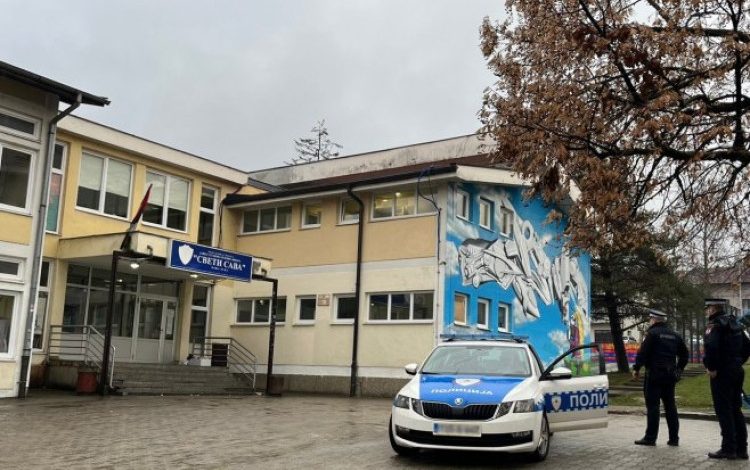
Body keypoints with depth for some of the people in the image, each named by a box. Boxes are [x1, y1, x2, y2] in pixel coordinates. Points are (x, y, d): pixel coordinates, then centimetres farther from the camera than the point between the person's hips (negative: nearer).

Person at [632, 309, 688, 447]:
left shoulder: (653, 333, -9)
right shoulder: (675, 335, 14)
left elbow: (643, 352, -16)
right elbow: (684, 354, 18)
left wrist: (636, 368, -8)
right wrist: (678, 369, 24)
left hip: (654, 374, -7)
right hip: (670, 376, 7)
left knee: (652, 406, -4)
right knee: (670, 406, 11)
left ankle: (650, 438, -2)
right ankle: (674, 438, 13)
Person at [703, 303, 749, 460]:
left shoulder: (714, 325, -12)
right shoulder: (735, 324, 16)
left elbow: (711, 346, -27)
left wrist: (711, 367, -18)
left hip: (722, 372, -8)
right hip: (737, 371, 9)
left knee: (723, 410, -4)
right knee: (736, 409, 14)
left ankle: (729, 448, -4)